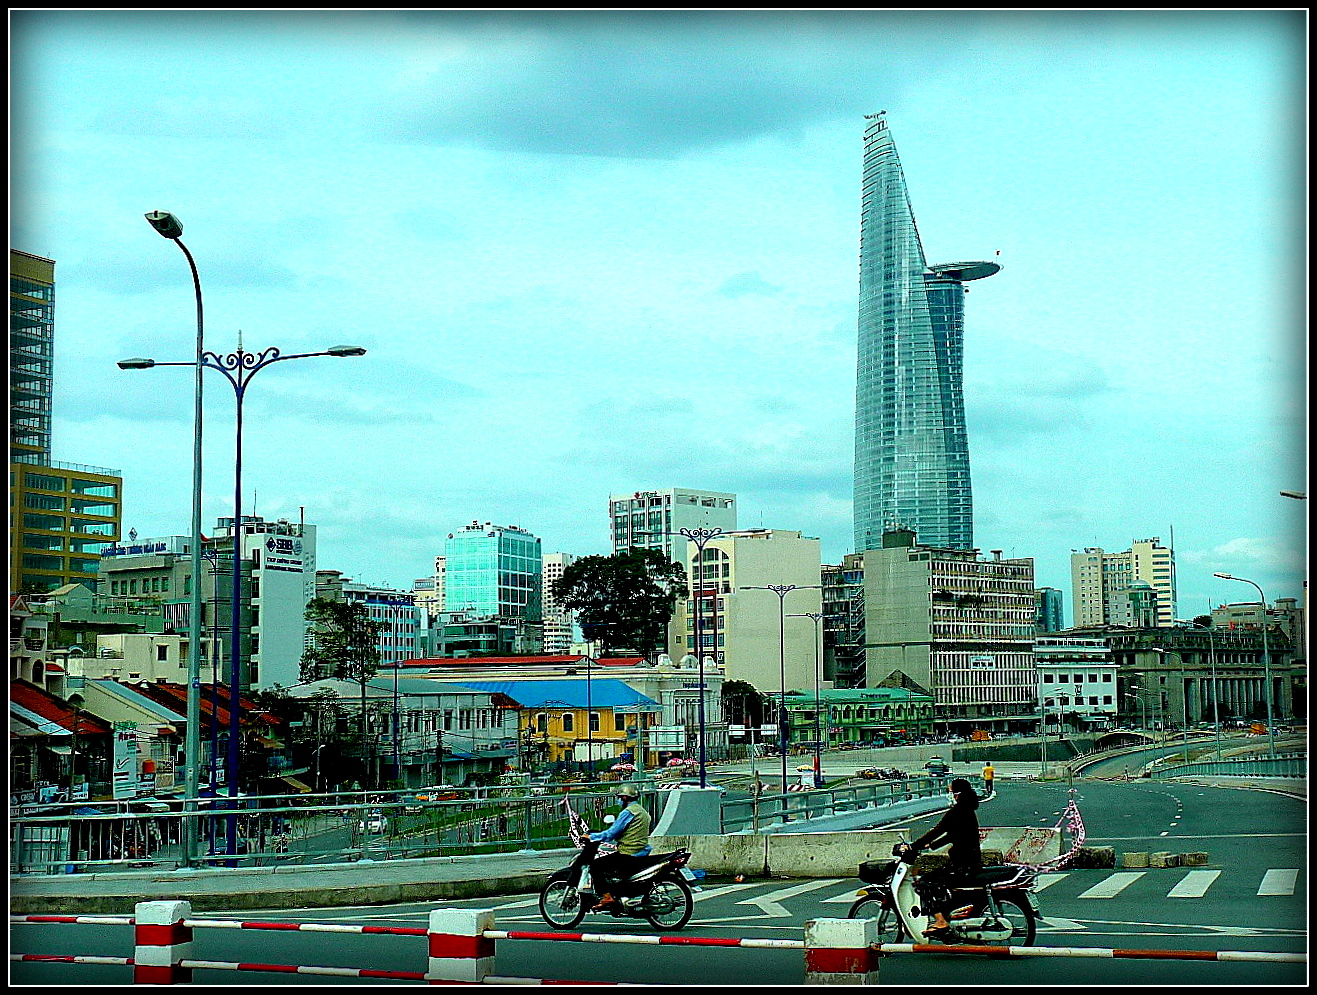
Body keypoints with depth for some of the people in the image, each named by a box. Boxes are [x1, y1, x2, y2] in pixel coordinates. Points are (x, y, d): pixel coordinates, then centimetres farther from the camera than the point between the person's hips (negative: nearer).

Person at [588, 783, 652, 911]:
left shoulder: (628, 812, -13)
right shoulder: (642, 811, 17)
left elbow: (610, 834, -15)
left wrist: (591, 837, -4)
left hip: (628, 855, -10)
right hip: (642, 854, 10)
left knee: (596, 866, -8)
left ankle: (606, 897, -18)